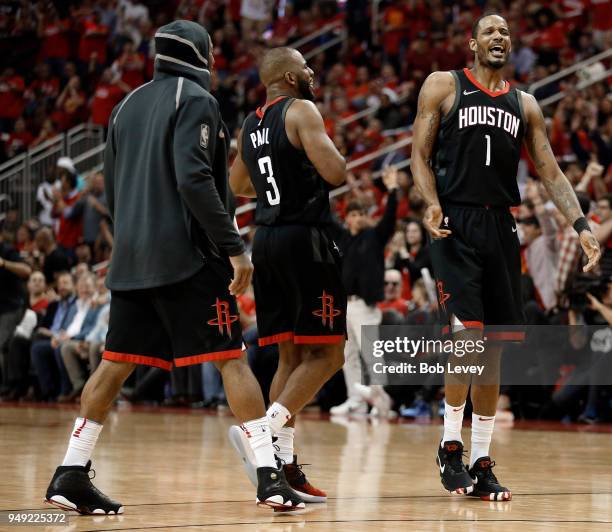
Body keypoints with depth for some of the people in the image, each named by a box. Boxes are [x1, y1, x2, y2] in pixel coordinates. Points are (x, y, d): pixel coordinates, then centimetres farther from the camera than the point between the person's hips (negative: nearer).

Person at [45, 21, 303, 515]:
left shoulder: (129, 104, 17)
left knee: (116, 362, 12)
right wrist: (234, 248, -18)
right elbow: (194, 180, -19)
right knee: (231, 359, -6)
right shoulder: (195, 100, -6)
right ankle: (270, 475, -13)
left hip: (131, 257, 7)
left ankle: (71, 474, 11)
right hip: (187, 256, -7)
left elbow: (111, 187, 20)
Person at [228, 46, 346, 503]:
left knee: (291, 355, 11)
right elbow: (336, 173, -19)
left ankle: (283, 464, 6)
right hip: (306, 239, -8)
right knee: (326, 354, -3)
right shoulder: (301, 111, -9)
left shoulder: (250, 126, 15)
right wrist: (332, 150, 2)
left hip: (266, 240, 8)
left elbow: (238, 185, 30)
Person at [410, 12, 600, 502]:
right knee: (467, 333, -17)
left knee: (494, 350, 5)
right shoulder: (443, 86, 4)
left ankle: (482, 464, 12)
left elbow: (551, 172, 12)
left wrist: (581, 224, -2)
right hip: (456, 225, -4)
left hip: (501, 228, 4)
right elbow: (420, 154, 2)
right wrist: (432, 203, -16)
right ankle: (450, 447, -1)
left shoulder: (525, 105, 15)